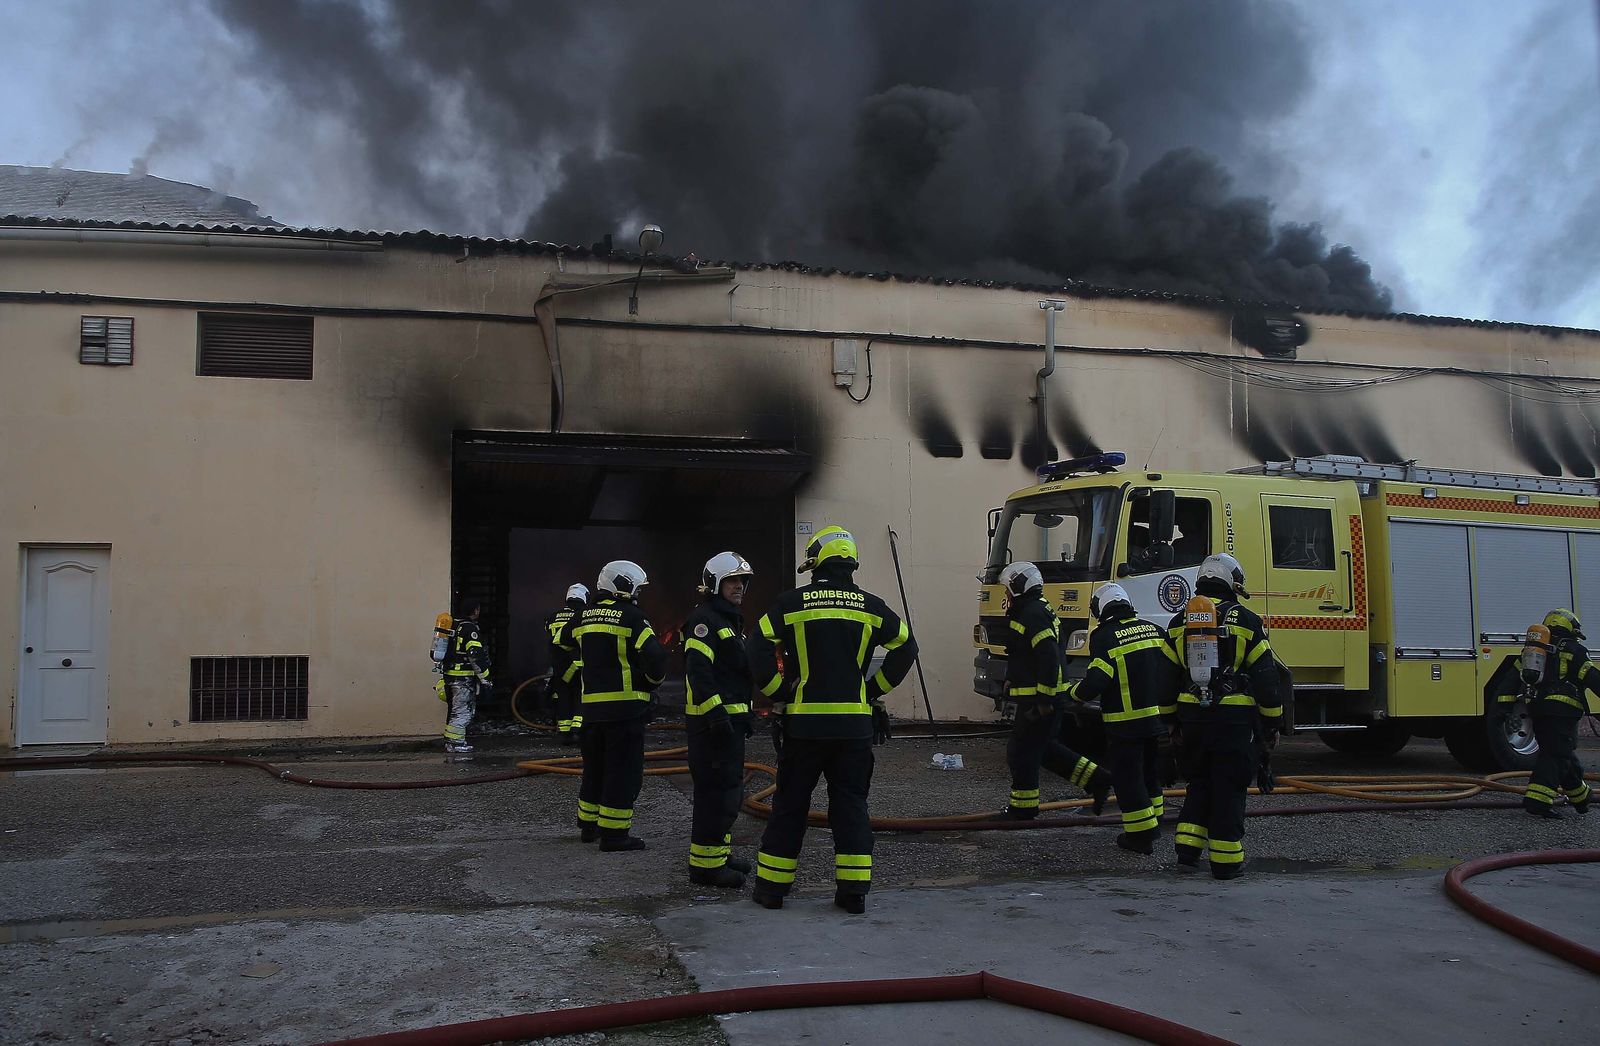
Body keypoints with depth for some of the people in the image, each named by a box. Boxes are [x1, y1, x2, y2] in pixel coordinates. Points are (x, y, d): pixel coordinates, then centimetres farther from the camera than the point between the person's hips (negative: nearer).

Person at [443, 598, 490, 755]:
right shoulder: (470, 628, -14)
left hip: (450, 674, 9)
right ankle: (456, 743, -4)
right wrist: (483, 675, -14)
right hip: (464, 676, -9)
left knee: (455, 709, 17)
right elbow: (475, 654, -20)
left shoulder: (454, 625, 15)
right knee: (463, 711, -5)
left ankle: (449, 741, 21)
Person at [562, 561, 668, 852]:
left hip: (591, 705, 7)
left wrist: (569, 683, 34)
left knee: (594, 767, 19)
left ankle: (588, 825, 29)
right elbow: (654, 656, -17)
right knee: (623, 770, 0)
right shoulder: (632, 617, -10)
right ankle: (613, 833, 1)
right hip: (625, 705, -7)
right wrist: (653, 681, 0)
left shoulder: (582, 617, 10)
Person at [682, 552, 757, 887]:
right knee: (716, 790, -11)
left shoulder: (730, 621, 21)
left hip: (730, 718, 11)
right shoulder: (703, 620, -13)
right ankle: (705, 864, -7)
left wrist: (744, 715, 27)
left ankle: (720, 853, 27)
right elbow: (698, 670, -24)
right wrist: (715, 712, -29)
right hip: (713, 720, -11)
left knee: (730, 790, 17)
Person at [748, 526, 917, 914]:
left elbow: (759, 649, -8)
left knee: (790, 803, 9)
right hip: (855, 723, 1)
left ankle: (772, 885, 16)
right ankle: (853, 889, 9)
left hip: (804, 722, -1)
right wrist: (874, 688, 11)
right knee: (851, 804, 9)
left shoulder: (792, 603, -3)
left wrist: (779, 693, 3)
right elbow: (905, 646, 6)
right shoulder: (870, 606, 3)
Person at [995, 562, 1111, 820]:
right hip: (1038, 697, 11)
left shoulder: (1033, 614, -19)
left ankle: (1022, 809, 10)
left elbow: (1049, 658, -26)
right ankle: (1097, 781, 19)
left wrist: (1044, 700, -25)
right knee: (1046, 749, 18)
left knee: (1022, 752, 0)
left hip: (1038, 699, -11)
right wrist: (1011, 680, 23)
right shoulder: (1025, 612, 17)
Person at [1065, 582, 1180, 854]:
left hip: (1126, 722, -7)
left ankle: (1141, 836, 5)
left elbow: (1095, 682, -18)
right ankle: (1153, 823, 32)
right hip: (1159, 717, 7)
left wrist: (1074, 692, 1)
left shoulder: (1104, 637, -11)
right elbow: (1176, 668, 7)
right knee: (1150, 771, 22)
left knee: (1127, 777, 3)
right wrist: (1171, 704, 18)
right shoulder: (1153, 630, 8)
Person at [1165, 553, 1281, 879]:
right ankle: (1226, 860, 4)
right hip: (1234, 718, -4)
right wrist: (1271, 723, 5)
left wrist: (1174, 724, 18)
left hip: (1193, 715, 4)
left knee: (1199, 782, 17)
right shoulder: (1246, 622, -4)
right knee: (1229, 787, 2)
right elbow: (1265, 677, -3)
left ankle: (1188, 847, 12)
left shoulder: (1179, 623, 8)